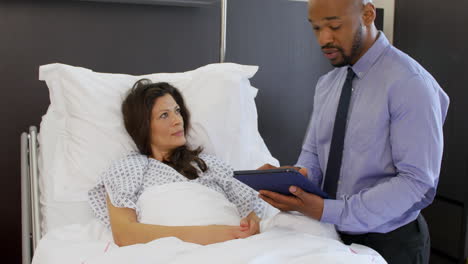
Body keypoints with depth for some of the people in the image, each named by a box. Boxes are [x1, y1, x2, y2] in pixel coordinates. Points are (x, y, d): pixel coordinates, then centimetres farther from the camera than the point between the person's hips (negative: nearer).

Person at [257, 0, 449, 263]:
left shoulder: (410, 83, -19)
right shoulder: (326, 84, 3)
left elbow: (417, 181, -22)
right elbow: (313, 152, 8)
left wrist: (328, 211, -28)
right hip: (333, 235, 6)